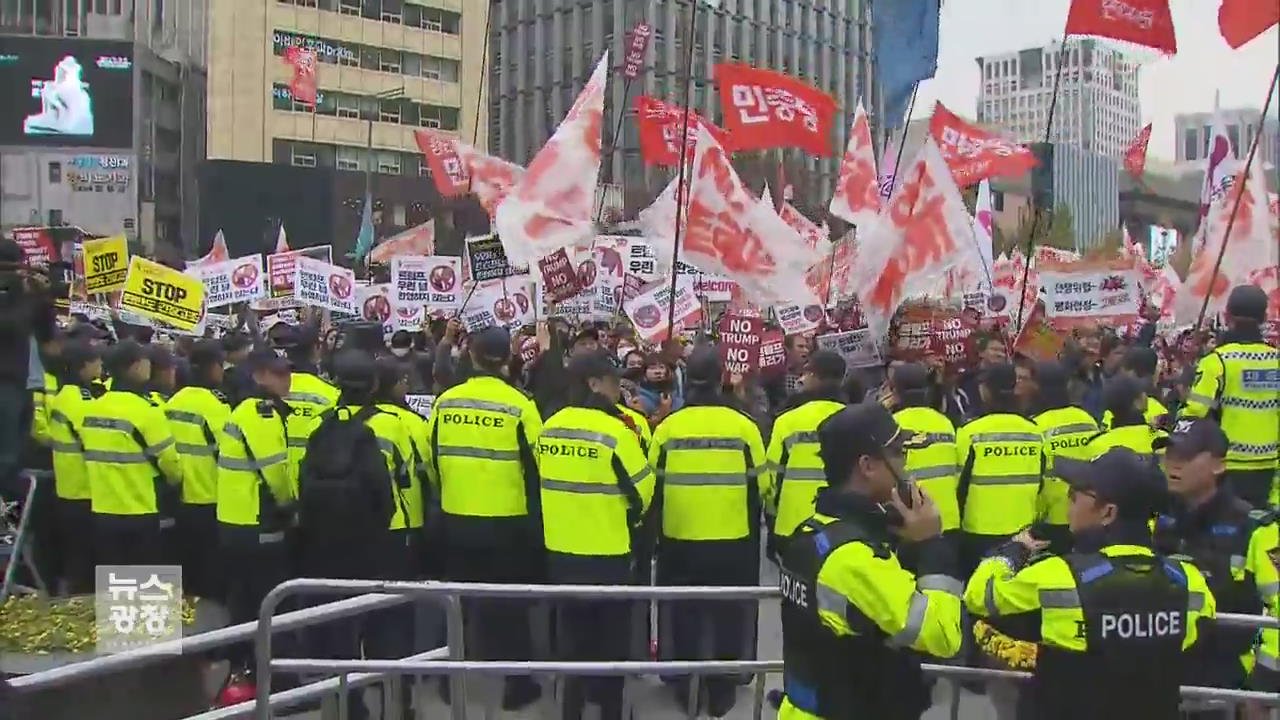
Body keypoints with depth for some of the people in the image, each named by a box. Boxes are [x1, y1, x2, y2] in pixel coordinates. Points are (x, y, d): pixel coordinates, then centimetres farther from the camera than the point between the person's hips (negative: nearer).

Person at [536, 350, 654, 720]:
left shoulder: (549, 428, 1)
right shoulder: (614, 431, -18)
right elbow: (643, 490, -10)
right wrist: (630, 518, 11)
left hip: (561, 547, 5)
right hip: (608, 550, -5)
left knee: (572, 630, 17)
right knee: (610, 635, 10)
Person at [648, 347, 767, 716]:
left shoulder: (668, 427, -6)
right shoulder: (743, 426, -8)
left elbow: (653, 489, 3)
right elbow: (758, 489, 1)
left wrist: (656, 531, 20)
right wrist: (754, 528, 20)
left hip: (679, 540, 1)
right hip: (733, 541, -1)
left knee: (684, 615, 14)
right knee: (728, 617, 12)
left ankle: (686, 690, 22)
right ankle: (721, 694, 17)